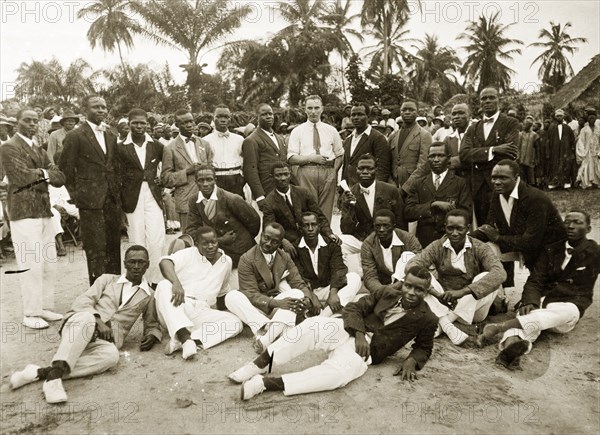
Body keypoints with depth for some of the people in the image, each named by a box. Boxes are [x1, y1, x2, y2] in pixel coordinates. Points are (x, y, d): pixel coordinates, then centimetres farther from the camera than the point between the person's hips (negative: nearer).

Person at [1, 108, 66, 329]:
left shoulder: (40, 151, 19)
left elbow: (60, 178, 9)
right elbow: (22, 176, -16)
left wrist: (39, 174, -7)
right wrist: (44, 173, 0)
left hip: (44, 212, 7)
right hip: (24, 213, -7)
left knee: (49, 264, 9)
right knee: (31, 266, -5)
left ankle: (45, 308, 20)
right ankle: (30, 314, 5)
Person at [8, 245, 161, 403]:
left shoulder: (148, 296, 18)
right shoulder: (107, 279, 16)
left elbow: (152, 325, 24)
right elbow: (81, 302, 5)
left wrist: (152, 335, -1)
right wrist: (98, 321, -14)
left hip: (103, 340, 1)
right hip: (79, 325, 0)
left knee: (111, 355, -37)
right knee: (87, 318, -38)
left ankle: (41, 372, -36)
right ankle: (55, 374, -45)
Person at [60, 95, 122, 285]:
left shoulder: (111, 135, 13)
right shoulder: (75, 136, -6)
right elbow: (65, 169, -4)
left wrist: (117, 190, 11)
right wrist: (75, 195, -3)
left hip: (112, 199, 6)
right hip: (91, 200, -6)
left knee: (114, 246, 11)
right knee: (96, 249, -1)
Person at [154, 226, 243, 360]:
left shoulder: (226, 261, 15)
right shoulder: (188, 254, 3)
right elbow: (165, 262, -18)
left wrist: (221, 314, 36)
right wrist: (176, 282, -36)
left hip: (201, 312, 3)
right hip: (179, 306, -3)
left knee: (235, 323, -22)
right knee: (164, 286, -33)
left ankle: (180, 341, -38)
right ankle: (186, 338, -48)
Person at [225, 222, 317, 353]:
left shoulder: (285, 258, 6)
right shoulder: (247, 259, -8)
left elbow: (298, 283, -1)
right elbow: (251, 294, -16)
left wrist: (307, 299, -25)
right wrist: (276, 303, -32)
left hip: (280, 303, 3)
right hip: (256, 308, -2)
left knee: (298, 294, -27)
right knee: (231, 297, -28)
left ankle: (267, 336, -42)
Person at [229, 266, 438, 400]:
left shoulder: (427, 319, 1)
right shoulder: (388, 292, 7)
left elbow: (424, 348, 17)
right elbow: (353, 308, 6)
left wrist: (411, 361, -5)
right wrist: (359, 333, -12)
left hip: (367, 350, -3)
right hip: (349, 330, 3)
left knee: (338, 373, -37)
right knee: (313, 324, -31)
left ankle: (264, 383, -38)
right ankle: (260, 364, -23)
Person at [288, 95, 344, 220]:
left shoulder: (331, 131, 13)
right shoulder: (297, 131, 7)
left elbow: (340, 155, 13)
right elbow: (291, 158, 0)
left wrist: (334, 172, -4)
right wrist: (311, 158, -13)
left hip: (328, 172, 2)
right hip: (306, 173, -2)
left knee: (326, 211, 2)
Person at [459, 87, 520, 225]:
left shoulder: (510, 123, 3)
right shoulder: (473, 128, 14)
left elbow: (512, 153, -13)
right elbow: (463, 153, -3)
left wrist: (477, 158, -9)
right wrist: (492, 150, -17)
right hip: (478, 187, 4)